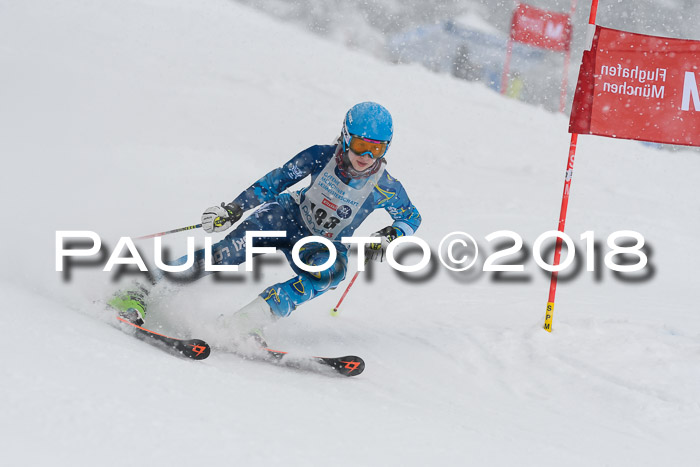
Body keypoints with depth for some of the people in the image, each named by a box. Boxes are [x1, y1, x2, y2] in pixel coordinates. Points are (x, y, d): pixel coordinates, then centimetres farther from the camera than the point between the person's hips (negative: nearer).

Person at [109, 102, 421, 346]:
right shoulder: (320, 157, -17)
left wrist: (389, 236, -20)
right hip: (289, 218, -1)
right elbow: (276, 181, -8)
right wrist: (234, 209, -17)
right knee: (233, 248, -27)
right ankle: (139, 294, -25)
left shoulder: (385, 188, -16)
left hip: (323, 245, 1)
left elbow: (411, 217, 1)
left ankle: (243, 322, -37)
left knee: (332, 270, -36)